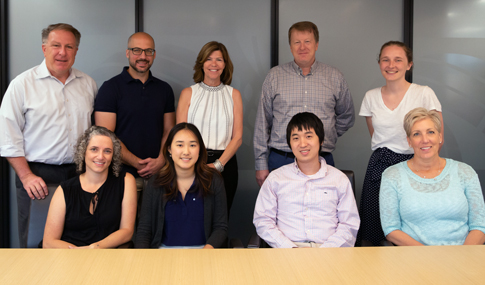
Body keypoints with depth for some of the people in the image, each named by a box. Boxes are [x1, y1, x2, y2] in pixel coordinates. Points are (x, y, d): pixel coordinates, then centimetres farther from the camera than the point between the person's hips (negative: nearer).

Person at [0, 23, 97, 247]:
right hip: (37, 175, -3)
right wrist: (26, 176, -10)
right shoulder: (23, 84, -1)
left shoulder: (88, 84, 10)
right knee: (36, 241, 4)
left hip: (79, 175, 3)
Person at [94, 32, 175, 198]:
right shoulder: (110, 88, -1)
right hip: (123, 174, -3)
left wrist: (160, 160, -7)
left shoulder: (164, 89, 12)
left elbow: (169, 131, 11)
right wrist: (138, 164, -12)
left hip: (158, 174, 3)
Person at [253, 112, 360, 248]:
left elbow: (349, 225, 9)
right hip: (287, 250, 0)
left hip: (328, 249, 1)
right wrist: (290, 248, -8)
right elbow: (262, 221, 7)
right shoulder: (275, 178, 13)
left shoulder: (340, 179, 14)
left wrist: (326, 250, -9)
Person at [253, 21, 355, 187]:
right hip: (280, 160, 0)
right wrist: (261, 164, 3)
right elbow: (263, 122, 6)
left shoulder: (335, 77, 8)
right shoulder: (274, 76, 6)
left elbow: (346, 117, 21)